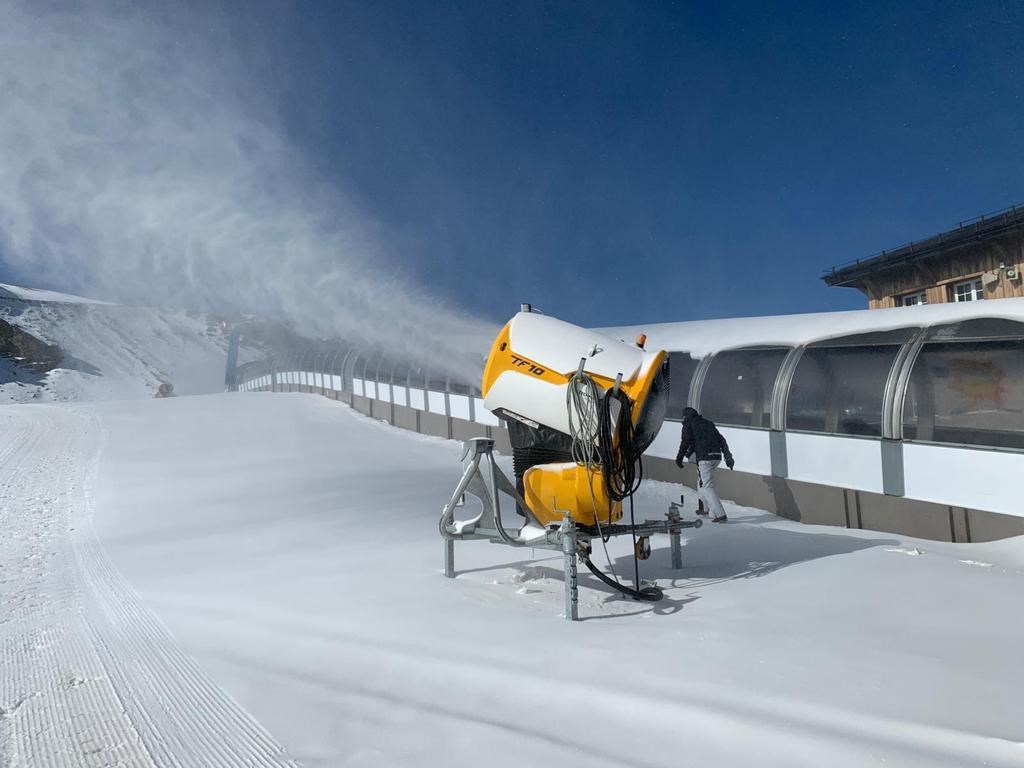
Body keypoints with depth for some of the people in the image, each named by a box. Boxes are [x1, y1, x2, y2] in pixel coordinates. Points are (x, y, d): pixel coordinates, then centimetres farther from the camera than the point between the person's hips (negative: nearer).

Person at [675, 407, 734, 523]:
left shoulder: (688, 425, 6)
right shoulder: (709, 423, 23)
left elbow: (685, 442, -7)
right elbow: (722, 440, 19)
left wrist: (679, 458, -2)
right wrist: (728, 457, 19)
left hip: (704, 458, -7)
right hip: (717, 457, 7)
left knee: (708, 486, -5)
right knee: (703, 481, 25)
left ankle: (720, 514, -12)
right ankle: (706, 508, 31)